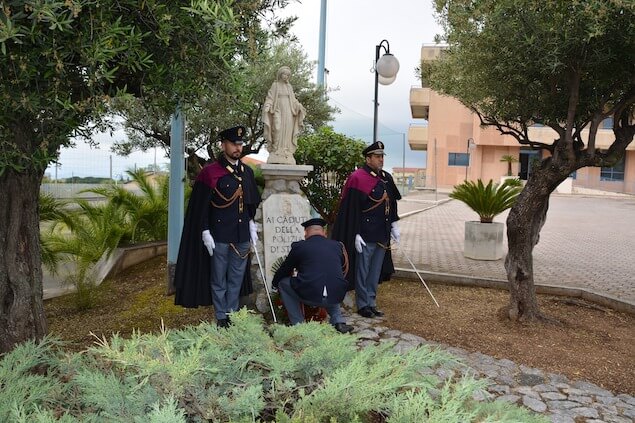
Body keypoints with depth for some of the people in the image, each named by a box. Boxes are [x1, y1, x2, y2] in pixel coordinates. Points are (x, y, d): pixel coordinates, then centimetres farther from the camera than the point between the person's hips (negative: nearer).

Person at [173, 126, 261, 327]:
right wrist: (205, 233, -11)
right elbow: (201, 205, -7)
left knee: (237, 278, 12)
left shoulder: (247, 172, 8)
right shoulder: (210, 172, -8)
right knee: (219, 279, 6)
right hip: (219, 235, -5)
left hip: (242, 234, 5)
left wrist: (252, 224, 11)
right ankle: (221, 318, 18)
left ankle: (233, 314, 24)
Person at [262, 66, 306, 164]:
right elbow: (270, 98, 0)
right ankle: (276, 153, -15)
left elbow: (293, 100, 15)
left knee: (287, 130, -2)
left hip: (288, 112, 4)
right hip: (278, 111, -4)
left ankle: (287, 153, -4)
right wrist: (267, 107, -18)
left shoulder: (289, 87, 17)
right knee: (277, 130, -14)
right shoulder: (275, 85, 7)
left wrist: (300, 107, -2)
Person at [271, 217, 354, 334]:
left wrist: (275, 283, 41)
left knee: (283, 283, 22)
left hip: (309, 296, -3)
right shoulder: (338, 246, 13)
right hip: (336, 298, 4)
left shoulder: (299, 246, 6)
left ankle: (298, 324, 16)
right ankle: (338, 322, 20)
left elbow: (284, 270, 19)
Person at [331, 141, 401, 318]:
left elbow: (391, 204, 19)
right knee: (362, 271, 4)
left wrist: (393, 225, 11)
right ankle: (363, 305, 15)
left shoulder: (387, 178, 9)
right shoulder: (357, 178, -12)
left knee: (375, 271, 14)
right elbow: (351, 209, -14)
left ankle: (371, 304, 25)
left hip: (382, 235, 7)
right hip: (365, 236, -7)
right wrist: (356, 235, -17)